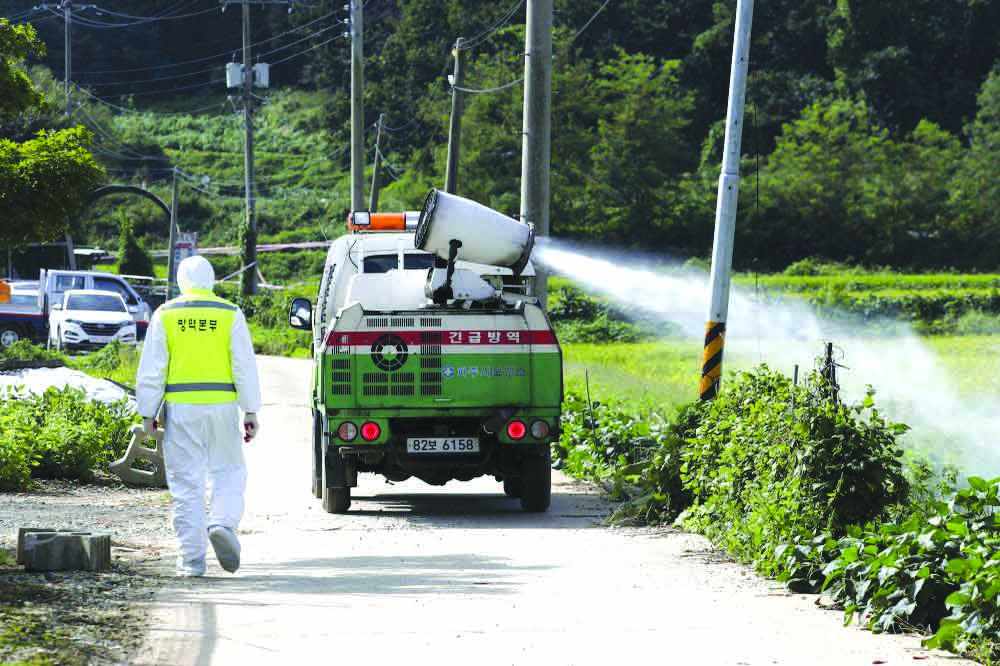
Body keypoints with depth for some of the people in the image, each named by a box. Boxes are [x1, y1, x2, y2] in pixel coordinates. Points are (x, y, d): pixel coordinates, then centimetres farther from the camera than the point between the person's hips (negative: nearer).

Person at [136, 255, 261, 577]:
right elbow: (245, 366, 0)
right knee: (228, 473, 13)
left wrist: (148, 413, 5)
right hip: (221, 406, 0)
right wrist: (251, 412, 3)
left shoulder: (165, 315, 3)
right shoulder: (230, 315, 3)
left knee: (186, 482, 3)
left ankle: (191, 559, 2)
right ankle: (222, 524, -15)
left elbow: (151, 369, 0)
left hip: (180, 407, 0)